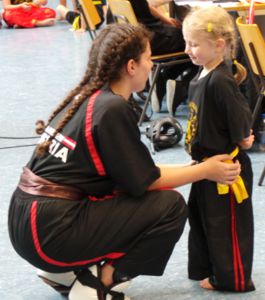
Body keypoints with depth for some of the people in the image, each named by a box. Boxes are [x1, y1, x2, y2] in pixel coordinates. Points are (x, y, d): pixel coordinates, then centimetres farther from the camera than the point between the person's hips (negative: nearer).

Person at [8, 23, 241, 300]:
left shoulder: (85, 96, 11)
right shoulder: (112, 110, -16)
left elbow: (133, 168, 18)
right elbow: (144, 181, -7)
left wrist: (192, 167, 20)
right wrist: (205, 171, 5)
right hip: (50, 232, -9)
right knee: (171, 206, -7)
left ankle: (63, 272, 17)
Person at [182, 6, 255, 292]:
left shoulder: (221, 82, -26)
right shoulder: (201, 76, 4)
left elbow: (240, 116, -25)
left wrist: (241, 139, -9)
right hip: (207, 162, 10)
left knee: (226, 223, 3)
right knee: (200, 215, 21)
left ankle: (233, 279, 17)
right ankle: (206, 269, 36)